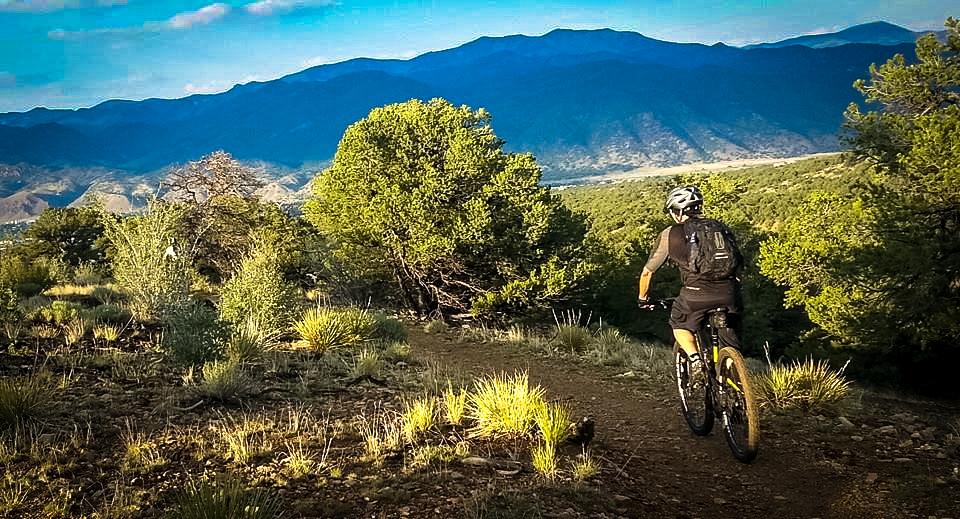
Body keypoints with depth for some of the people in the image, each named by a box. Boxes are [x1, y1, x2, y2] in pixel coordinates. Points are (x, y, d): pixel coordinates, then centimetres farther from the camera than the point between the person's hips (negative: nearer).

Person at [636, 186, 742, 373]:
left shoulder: (669, 234, 13)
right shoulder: (720, 227, 21)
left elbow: (647, 272, 21)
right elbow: (737, 261, 31)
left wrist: (643, 298, 38)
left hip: (696, 294, -3)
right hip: (729, 293, 3)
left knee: (679, 325, 25)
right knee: (729, 344, 20)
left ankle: (695, 359, 4)